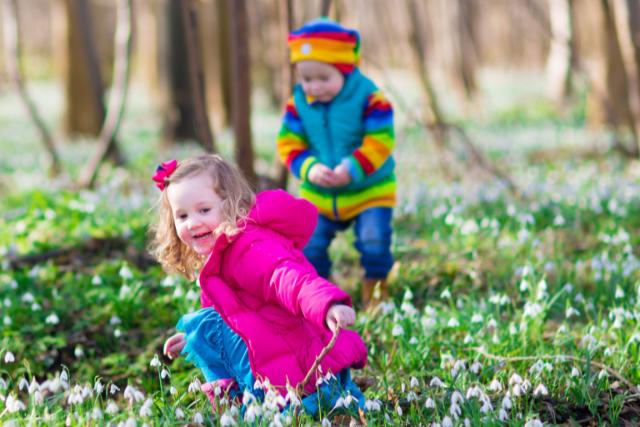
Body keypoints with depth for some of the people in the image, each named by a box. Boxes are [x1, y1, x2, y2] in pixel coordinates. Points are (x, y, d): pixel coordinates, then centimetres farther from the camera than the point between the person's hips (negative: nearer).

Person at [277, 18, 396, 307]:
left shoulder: (368, 97, -17)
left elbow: (380, 142, -20)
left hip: (369, 189, -3)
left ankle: (375, 292, 11)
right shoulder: (299, 102, -8)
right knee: (309, 245, 3)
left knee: (374, 241, -12)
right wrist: (309, 169, -27)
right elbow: (289, 143, -7)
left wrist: (351, 170, -33)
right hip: (318, 194, 3)